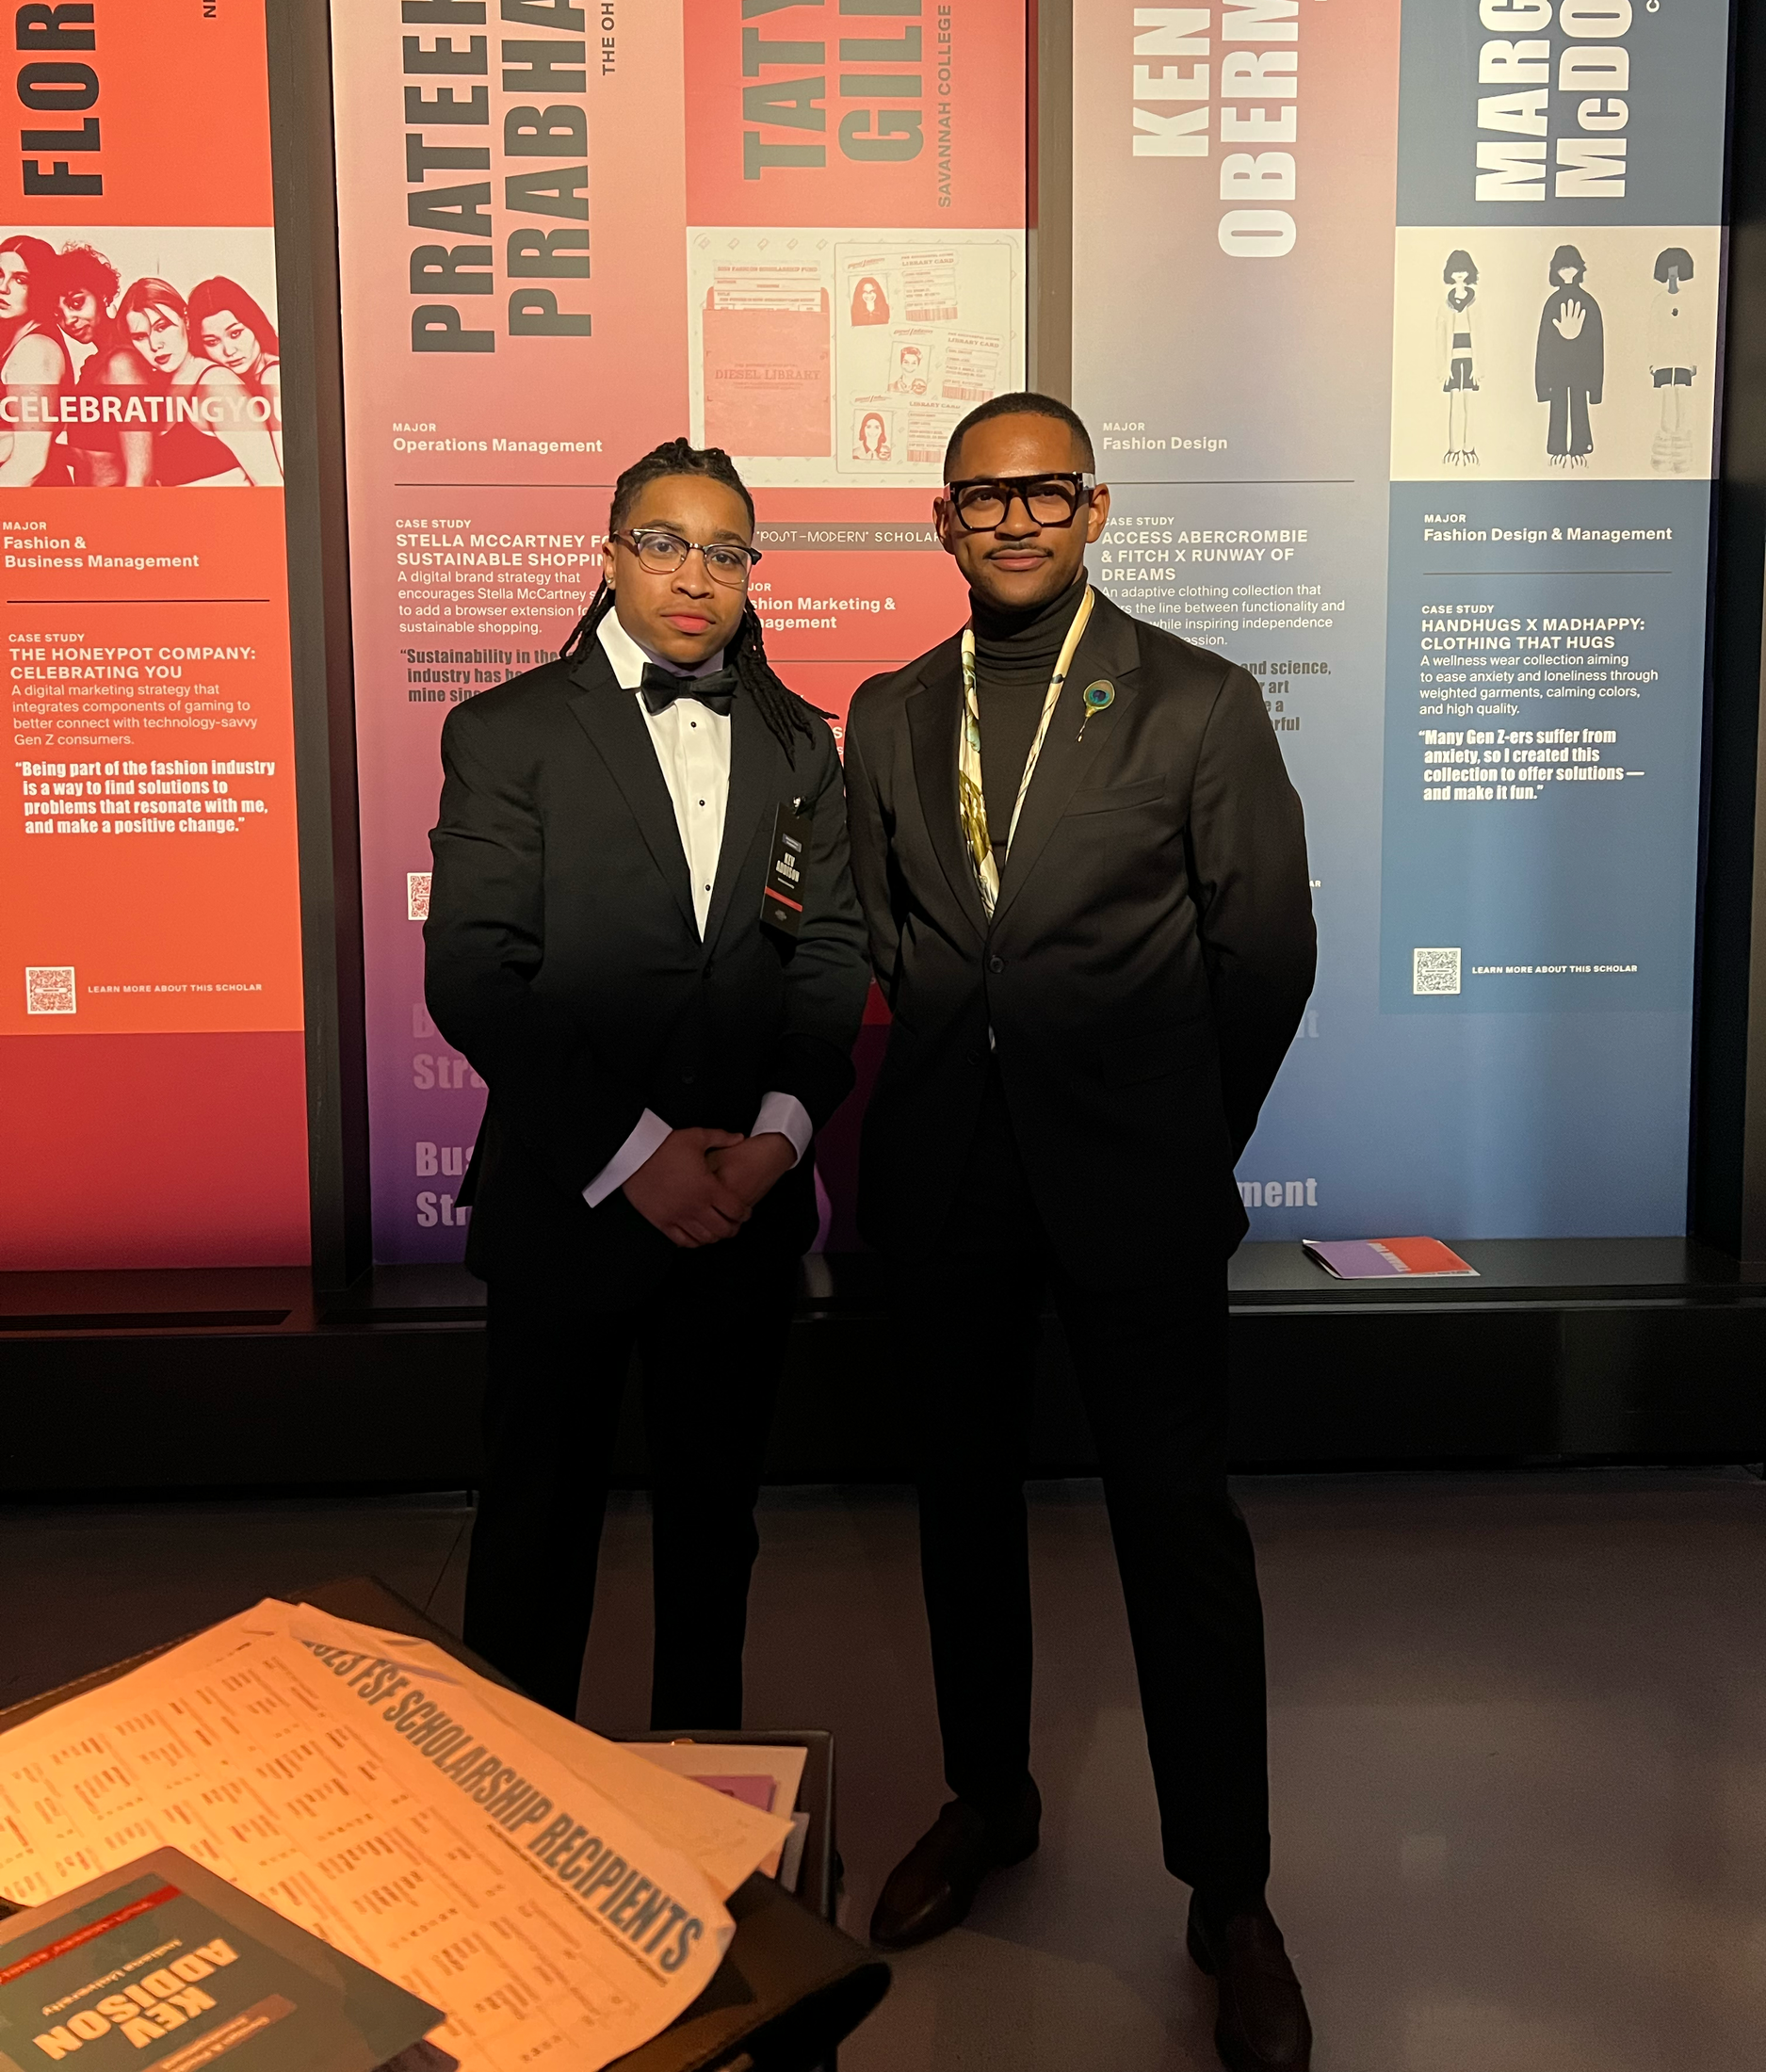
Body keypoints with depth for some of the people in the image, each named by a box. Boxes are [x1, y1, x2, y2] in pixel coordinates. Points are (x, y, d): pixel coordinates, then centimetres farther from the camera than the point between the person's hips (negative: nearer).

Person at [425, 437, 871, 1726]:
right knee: (541, 1509, 11)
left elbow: (833, 957, 2)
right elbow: (476, 977, -12)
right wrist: (633, 1150, -18)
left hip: (746, 1199, 3)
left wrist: (781, 1131, -14)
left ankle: (704, 1751, 38)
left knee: (717, 1502, 17)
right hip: (568, 1198, -3)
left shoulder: (800, 745, 9)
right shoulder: (509, 732, -3)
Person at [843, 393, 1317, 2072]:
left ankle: (1229, 1896, 20)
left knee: (1179, 1522, 2)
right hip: (947, 1177, 4)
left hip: (1134, 1179, -3)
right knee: (963, 1496, 15)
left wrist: (1185, 1142, 2)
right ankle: (987, 1798, 37)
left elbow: (1267, 945, 0)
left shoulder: (1199, 704, -2)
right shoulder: (888, 716, 9)